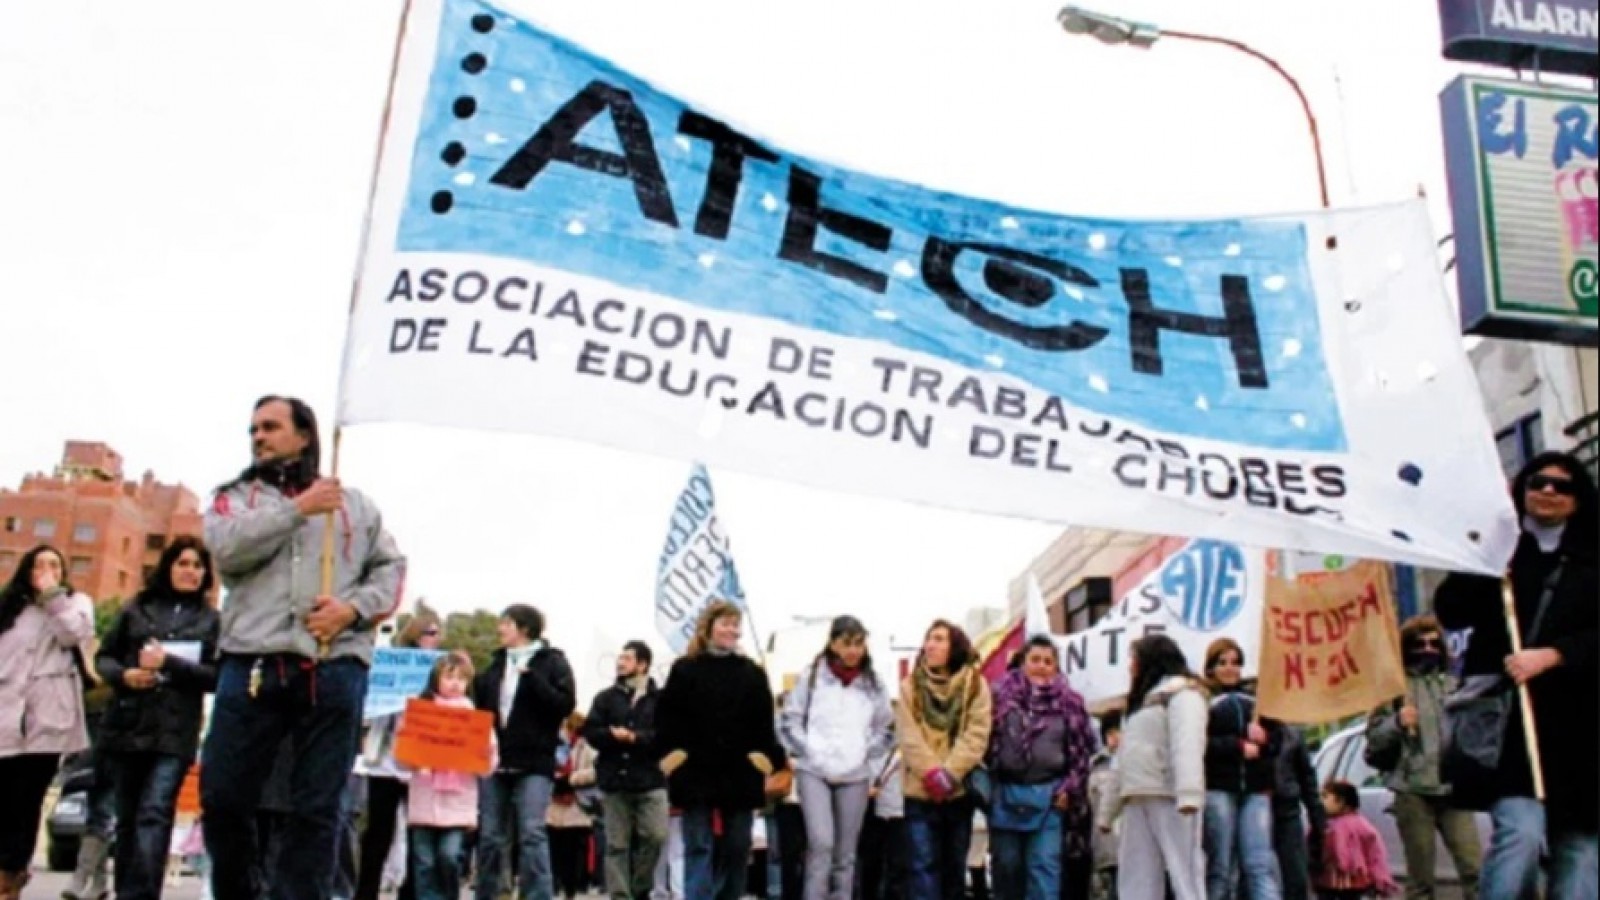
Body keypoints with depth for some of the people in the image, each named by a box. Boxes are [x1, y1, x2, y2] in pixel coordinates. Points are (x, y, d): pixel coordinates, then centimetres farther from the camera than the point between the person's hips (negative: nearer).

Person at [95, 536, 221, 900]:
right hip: (128, 727, 3)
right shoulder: (137, 608, 11)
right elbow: (104, 656, 13)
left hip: (174, 733, -3)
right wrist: (123, 675, -8)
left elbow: (218, 676, -3)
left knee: (154, 815, -14)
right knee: (127, 818, 11)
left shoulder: (211, 620, 5)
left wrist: (169, 663, -15)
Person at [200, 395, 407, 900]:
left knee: (318, 809, 0)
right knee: (223, 797, 1)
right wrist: (299, 509, -6)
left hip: (334, 670, 0)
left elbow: (391, 569, 14)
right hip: (253, 665, 0)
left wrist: (353, 608, -5)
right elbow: (227, 549, -5)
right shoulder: (236, 497, 17)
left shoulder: (354, 504, 20)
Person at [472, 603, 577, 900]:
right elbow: (481, 705, 21)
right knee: (490, 836, 7)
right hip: (495, 761, 5)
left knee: (532, 834, -11)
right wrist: (472, 684, 3)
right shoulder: (497, 662, 16)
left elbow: (566, 704, -9)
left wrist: (531, 678, -16)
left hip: (534, 764, -5)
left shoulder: (552, 661, 1)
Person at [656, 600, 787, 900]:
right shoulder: (685, 670, 2)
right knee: (699, 849, -2)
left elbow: (764, 723, 8)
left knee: (736, 850, 9)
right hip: (697, 774, -3)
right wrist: (673, 753, -10)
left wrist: (764, 756, -4)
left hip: (740, 774, 3)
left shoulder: (753, 673, 10)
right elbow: (666, 717, -1)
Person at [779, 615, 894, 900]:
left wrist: (866, 755, 2)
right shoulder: (811, 676, -2)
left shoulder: (873, 683, 5)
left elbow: (885, 728, 14)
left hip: (855, 775, 3)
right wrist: (808, 752, -6)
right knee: (821, 843, -16)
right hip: (814, 772, -3)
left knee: (846, 853, 8)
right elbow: (790, 721, 2)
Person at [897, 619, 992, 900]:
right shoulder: (911, 686, 5)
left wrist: (950, 773, -16)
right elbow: (908, 735, -4)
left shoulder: (975, 685, 3)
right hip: (920, 791, -1)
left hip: (960, 790, 1)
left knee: (954, 864, 11)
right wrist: (931, 773, -17)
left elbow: (976, 734, -6)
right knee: (924, 865, -6)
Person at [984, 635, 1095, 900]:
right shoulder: (1002, 695, 2)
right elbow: (986, 739, 3)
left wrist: (1070, 789, -3)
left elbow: (1082, 749, 5)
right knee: (1007, 866, 9)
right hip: (1006, 793, 1)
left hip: (1048, 796, -1)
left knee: (1045, 866, -6)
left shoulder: (1069, 702, 4)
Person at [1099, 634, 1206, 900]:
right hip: (1138, 800, 8)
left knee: (1184, 873, -11)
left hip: (1170, 798, -8)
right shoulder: (1142, 702, 32)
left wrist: (1188, 794, -28)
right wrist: (1108, 811, 24)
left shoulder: (1181, 692, 4)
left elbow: (1187, 743, -14)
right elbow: (1126, 760, 29)